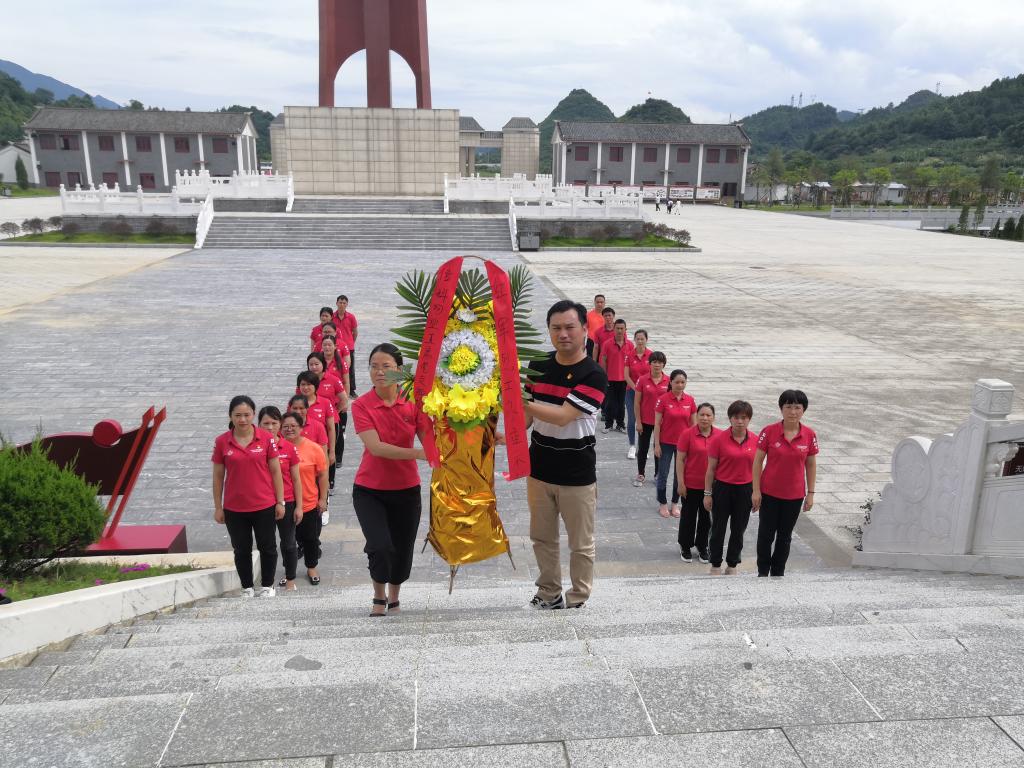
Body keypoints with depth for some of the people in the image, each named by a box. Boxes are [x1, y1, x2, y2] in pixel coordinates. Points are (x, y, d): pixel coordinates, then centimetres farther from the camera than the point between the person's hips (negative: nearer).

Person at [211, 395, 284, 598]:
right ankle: (247, 588, 30)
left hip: (264, 506, -1)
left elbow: (275, 471, -2)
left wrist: (280, 501, -3)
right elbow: (218, 476, 3)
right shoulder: (222, 442, -4)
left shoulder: (266, 439, -7)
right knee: (241, 550, 13)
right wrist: (218, 507, 3)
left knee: (268, 547, 11)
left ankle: (267, 586, 29)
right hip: (234, 508, 1)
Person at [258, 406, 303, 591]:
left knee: (288, 543, 10)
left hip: (287, 503, 0)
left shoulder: (288, 447, -5)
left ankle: (290, 580, 26)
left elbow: (296, 479, 0)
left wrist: (299, 506, -1)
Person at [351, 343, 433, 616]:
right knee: (381, 548, -17)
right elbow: (375, 447, -23)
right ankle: (379, 598, 15)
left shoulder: (413, 401, -7)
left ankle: (394, 600, 41)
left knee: (403, 552, 11)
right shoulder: (361, 405, -12)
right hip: (369, 490, -2)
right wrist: (419, 453, -32)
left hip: (406, 490, 2)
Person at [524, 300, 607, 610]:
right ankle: (549, 594, 34)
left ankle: (577, 601, 27)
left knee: (581, 544, 10)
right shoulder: (538, 366, 2)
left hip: (577, 474, -5)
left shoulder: (594, 375, -16)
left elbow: (562, 416, -25)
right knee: (542, 538, 17)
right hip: (540, 467, 5)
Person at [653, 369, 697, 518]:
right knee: (663, 474, 7)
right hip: (666, 443, -3)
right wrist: (657, 445, -9)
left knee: (680, 474, 11)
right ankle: (663, 504, 22)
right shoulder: (663, 399, -11)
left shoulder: (690, 400, -2)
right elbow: (657, 423, -8)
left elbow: (694, 423, 5)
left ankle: (675, 503, 26)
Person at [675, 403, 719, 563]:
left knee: (706, 517, 15)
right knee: (689, 516, 11)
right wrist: (681, 483, -10)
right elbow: (680, 460, -8)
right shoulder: (688, 433, -12)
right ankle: (685, 547, 28)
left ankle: (702, 547, 33)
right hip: (691, 484, -2)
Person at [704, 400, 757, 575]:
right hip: (722, 488, -2)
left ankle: (732, 565, 31)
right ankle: (715, 565, 27)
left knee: (738, 531, 14)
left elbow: (756, 467, 6)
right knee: (718, 529, 10)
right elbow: (711, 468, -7)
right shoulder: (719, 439, -11)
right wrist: (707, 493, -6)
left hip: (745, 490, 3)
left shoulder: (755, 441, -3)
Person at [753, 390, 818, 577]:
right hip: (770, 493, -2)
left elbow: (811, 465, 3)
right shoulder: (769, 431, -12)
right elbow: (758, 461, -7)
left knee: (785, 536, 15)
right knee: (766, 534, 10)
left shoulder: (809, 435, -6)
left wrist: (811, 493, 3)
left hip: (795, 495, 2)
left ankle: (778, 572, 30)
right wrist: (756, 490, -8)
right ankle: (763, 571, 27)